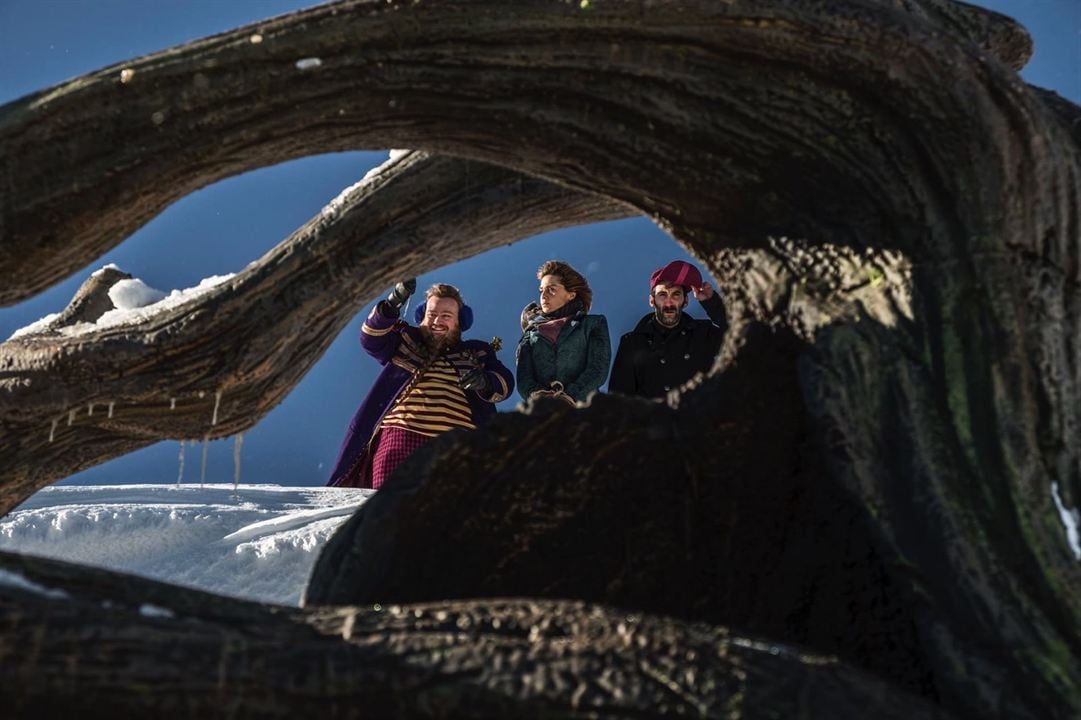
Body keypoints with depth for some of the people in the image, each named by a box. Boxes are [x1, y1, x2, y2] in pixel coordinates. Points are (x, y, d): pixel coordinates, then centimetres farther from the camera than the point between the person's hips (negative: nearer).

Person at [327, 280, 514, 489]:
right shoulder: (406, 340, 22)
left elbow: (505, 383, 10)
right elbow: (371, 339, 6)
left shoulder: (477, 353, 22)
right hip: (400, 436, 0)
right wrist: (392, 305, -11)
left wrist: (485, 382, -14)